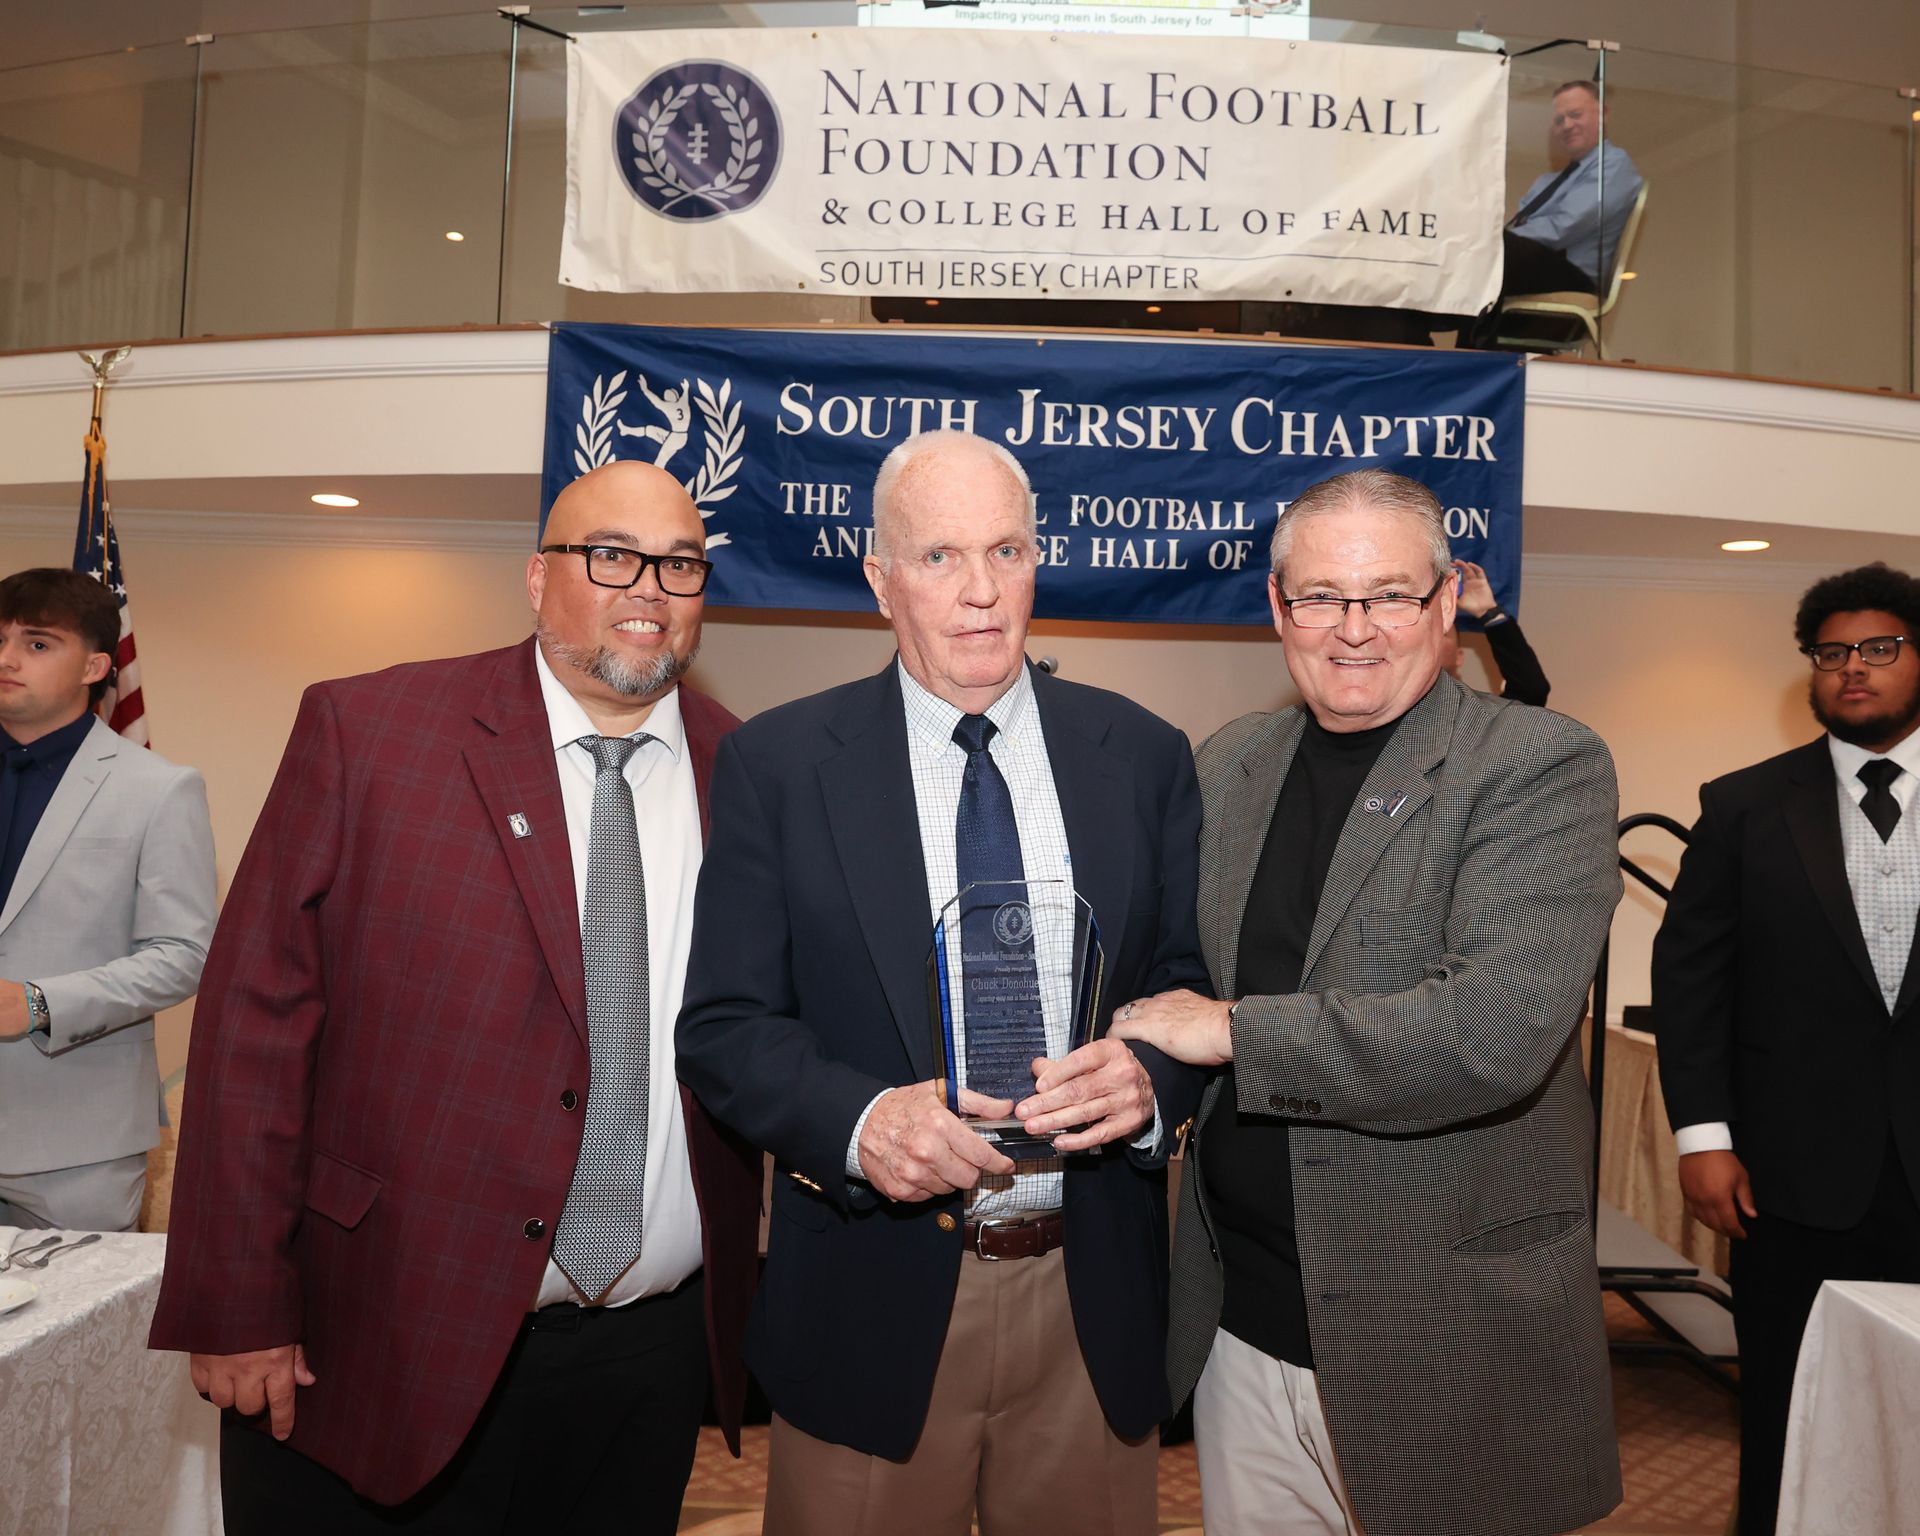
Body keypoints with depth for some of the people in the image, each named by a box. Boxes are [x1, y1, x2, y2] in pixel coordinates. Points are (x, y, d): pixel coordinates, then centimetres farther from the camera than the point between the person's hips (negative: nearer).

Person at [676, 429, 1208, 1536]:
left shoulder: (1145, 758, 1)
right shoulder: (777, 764, -5)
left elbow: (1198, 987, 3)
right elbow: (724, 1027, -5)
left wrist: (1151, 1079, -18)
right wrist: (860, 1120, -23)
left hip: (1095, 1301, 2)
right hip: (872, 1306, -1)